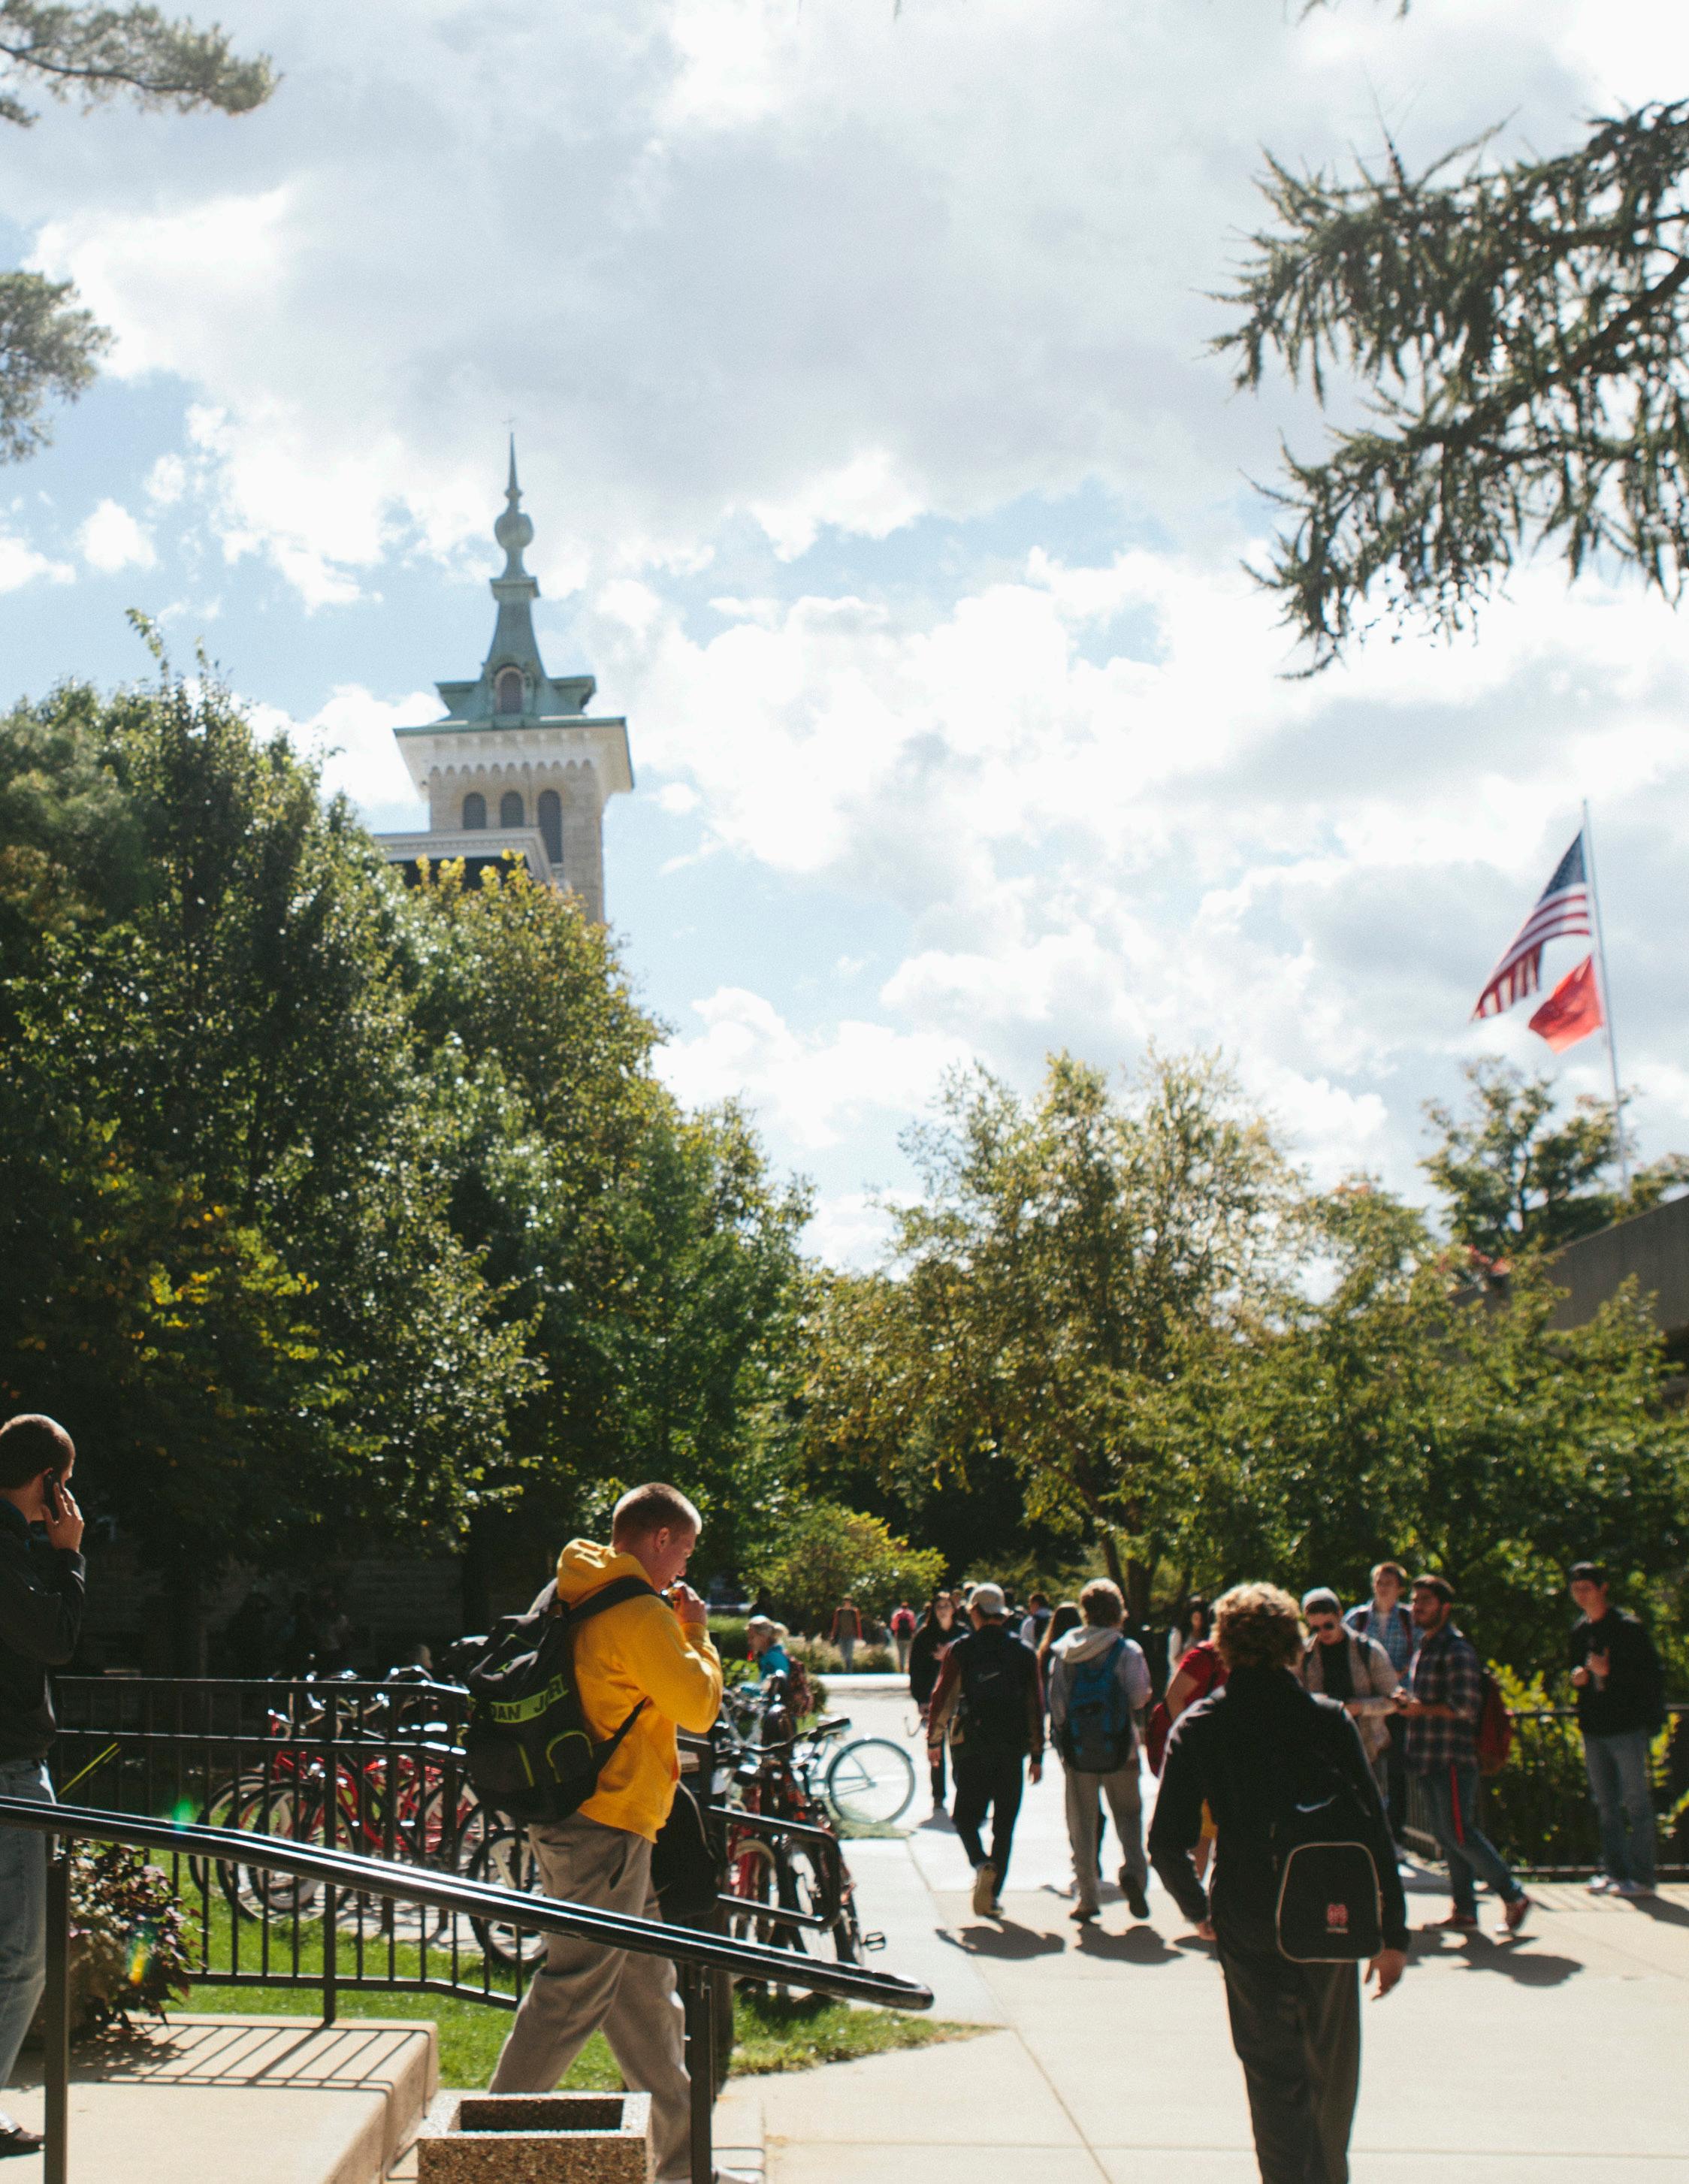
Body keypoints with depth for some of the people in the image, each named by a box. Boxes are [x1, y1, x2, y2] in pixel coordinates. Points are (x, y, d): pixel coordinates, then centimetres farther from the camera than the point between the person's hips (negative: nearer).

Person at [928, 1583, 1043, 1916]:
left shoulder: (961, 1650, -1)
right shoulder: (1024, 1652, 5)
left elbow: (941, 1695, -3)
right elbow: (1036, 1705, 5)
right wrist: (1037, 1754, 9)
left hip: (972, 1745, -2)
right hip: (1012, 1748, 2)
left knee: (966, 1815, 10)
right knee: (1004, 1825, 9)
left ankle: (981, 1864, -18)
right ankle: (992, 1896, 6)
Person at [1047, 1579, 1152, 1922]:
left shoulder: (1063, 1651, -1)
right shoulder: (1127, 1650, -8)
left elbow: (1053, 1696, 0)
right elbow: (1139, 1697, -12)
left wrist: (1060, 1737, 10)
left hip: (1076, 1749, 2)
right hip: (1119, 1748, -2)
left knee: (1082, 1823, 10)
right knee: (1128, 1814, 11)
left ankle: (1085, 1896, 10)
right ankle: (1133, 1870, -13)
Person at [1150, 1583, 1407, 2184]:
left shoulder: (1196, 1728, -3)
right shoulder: (1328, 1719, -4)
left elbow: (1166, 1844, -4)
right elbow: (1374, 1829, -6)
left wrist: (1197, 1905, 15)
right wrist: (1394, 1932, -2)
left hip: (1247, 1922, -1)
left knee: (1275, 2074, 5)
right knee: (1332, 2072, 21)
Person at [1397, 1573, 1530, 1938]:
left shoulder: (1457, 1650, -12)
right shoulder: (1424, 1648, 16)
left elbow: (1466, 1707, -18)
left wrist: (1420, 1708, -14)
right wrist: (1407, 1699, 6)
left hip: (1453, 1757, -9)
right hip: (1429, 1757, 9)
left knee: (1460, 1833, -8)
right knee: (1447, 1836, 10)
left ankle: (1513, 1896, 3)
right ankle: (1464, 1911, 16)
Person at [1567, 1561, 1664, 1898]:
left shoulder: (1627, 1627, -9)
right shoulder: (1579, 1630, 13)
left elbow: (1651, 1677, -12)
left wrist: (1610, 1672, -21)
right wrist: (1577, 1677, 2)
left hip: (1628, 1727, -7)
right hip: (1594, 1729, 7)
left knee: (1636, 1803, -2)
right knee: (1607, 1806, 11)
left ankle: (1642, 1876, 2)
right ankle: (1614, 1870, 17)